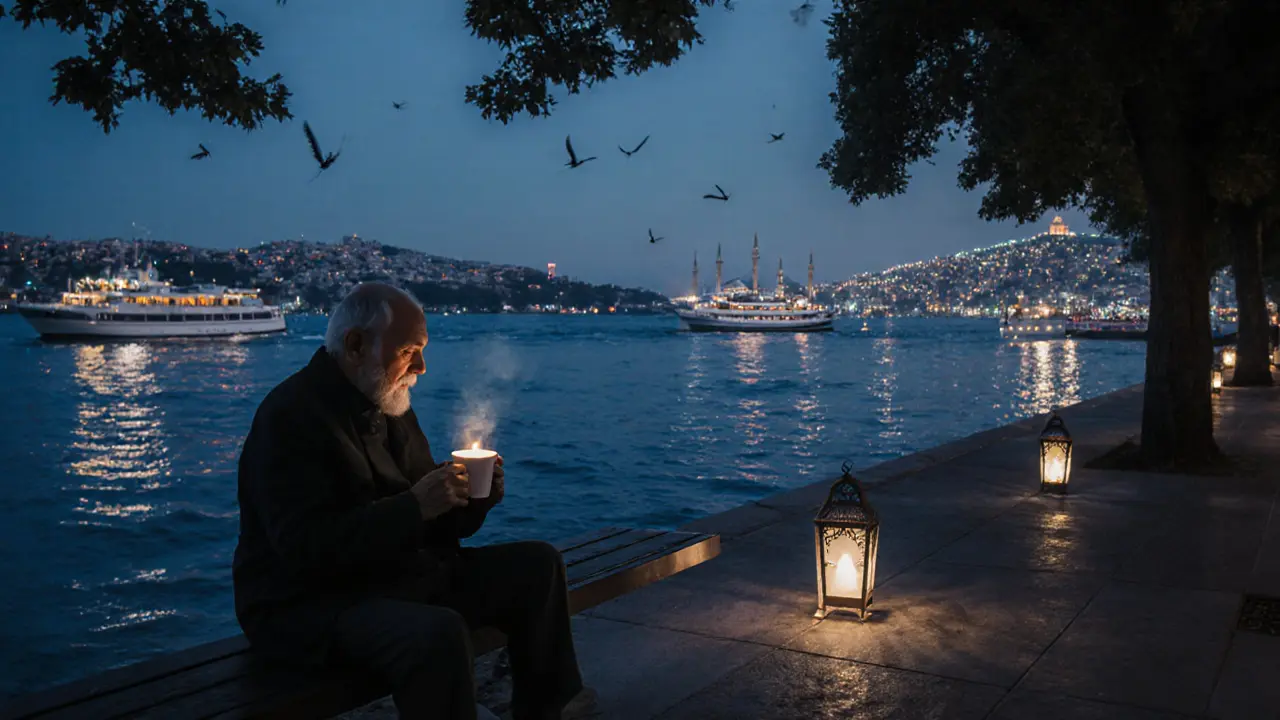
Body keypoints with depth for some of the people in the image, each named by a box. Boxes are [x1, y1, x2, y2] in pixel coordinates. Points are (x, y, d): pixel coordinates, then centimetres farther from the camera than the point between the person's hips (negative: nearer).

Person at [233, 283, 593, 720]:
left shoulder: (389, 406, 10)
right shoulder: (291, 416, -17)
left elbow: (432, 523, 14)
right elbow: (307, 549, -27)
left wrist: (472, 498, -7)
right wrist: (415, 506, -30)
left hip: (402, 573, 9)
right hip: (311, 605, -9)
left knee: (538, 565, 5)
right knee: (440, 633, -37)